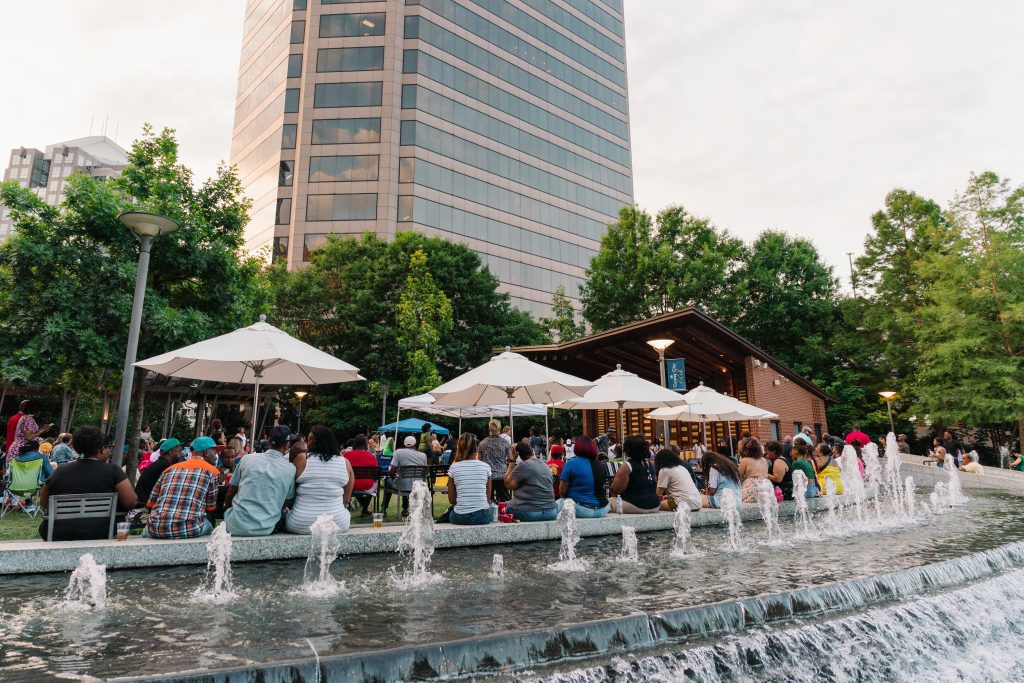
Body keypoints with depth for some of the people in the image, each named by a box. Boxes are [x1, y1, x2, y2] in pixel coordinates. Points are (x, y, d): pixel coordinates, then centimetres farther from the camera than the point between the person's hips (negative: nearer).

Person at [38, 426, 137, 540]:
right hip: (98, 535, -4)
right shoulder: (113, 471, -6)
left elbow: (43, 503, 21)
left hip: (57, 535, 4)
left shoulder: (59, 472, 6)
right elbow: (131, 503, -9)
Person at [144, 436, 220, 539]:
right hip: (189, 530, -4)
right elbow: (211, 509, 14)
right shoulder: (212, 471, 7)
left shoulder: (169, 469, 18)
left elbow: (150, 504, 19)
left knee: (146, 531, 36)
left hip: (157, 530, 4)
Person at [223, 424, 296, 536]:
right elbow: (286, 503, 6)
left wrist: (226, 507, 30)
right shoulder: (291, 469, -4)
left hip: (237, 527, 2)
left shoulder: (247, 459, 0)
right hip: (266, 529, -1)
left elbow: (231, 493, 10)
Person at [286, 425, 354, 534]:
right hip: (338, 524, 2)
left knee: (284, 513, 30)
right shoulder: (345, 463, -2)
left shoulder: (302, 459, -7)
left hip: (301, 525, -1)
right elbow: (346, 500, 5)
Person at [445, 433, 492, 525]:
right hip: (483, 517, 0)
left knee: (450, 512, 31)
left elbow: (451, 500, 4)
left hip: (460, 518, 0)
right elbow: (488, 498, 4)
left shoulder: (453, 468, -1)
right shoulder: (486, 467, 0)